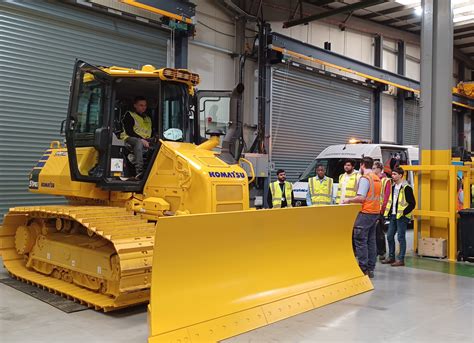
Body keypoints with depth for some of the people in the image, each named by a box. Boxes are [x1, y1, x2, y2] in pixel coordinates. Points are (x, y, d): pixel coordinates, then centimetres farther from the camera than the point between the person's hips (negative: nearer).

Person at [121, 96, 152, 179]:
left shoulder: (148, 118, 28)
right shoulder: (129, 115, 9)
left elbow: (151, 133, 21)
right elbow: (129, 131, -5)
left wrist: (149, 140, -3)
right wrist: (141, 139, -17)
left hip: (145, 140, 5)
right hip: (129, 139, -5)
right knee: (138, 142, -41)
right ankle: (139, 172, -55)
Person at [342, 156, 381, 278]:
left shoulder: (365, 178, -12)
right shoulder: (377, 179, 14)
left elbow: (361, 198, -19)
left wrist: (349, 200, -6)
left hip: (366, 213, -9)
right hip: (376, 212, 9)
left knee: (360, 240, -3)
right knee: (371, 241, 11)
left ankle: (363, 268, -3)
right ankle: (371, 269, 15)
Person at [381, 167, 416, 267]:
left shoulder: (406, 188, -12)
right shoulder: (393, 187, 13)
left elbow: (412, 203, -13)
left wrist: (404, 212, -15)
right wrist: (389, 212, 11)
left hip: (402, 217, -8)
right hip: (393, 216, 8)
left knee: (401, 237, -2)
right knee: (390, 236, 10)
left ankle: (401, 259, 5)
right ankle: (391, 257, 22)